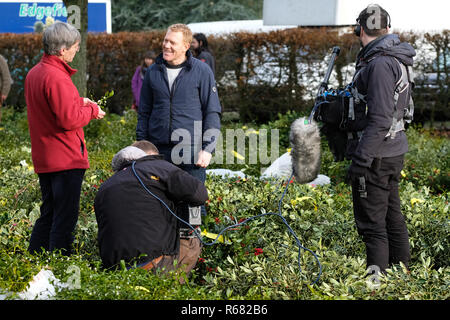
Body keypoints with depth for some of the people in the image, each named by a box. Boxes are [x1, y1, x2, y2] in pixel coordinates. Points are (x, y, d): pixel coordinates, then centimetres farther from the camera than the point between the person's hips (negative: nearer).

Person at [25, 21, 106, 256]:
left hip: (43, 158, 10)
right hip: (65, 159, -10)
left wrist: (79, 102, 13)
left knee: (48, 215, 18)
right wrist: (92, 111, -7)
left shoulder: (34, 73, 11)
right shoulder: (56, 78, -20)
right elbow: (69, 120, -23)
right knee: (65, 219, -3)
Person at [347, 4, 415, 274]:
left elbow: (380, 119, -24)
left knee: (372, 225, -6)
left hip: (375, 158, -10)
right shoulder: (397, 61, 12)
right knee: (393, 217, 17)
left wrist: (361, 159, -22)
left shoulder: (379, 64, -19)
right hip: (394, 153, 10)